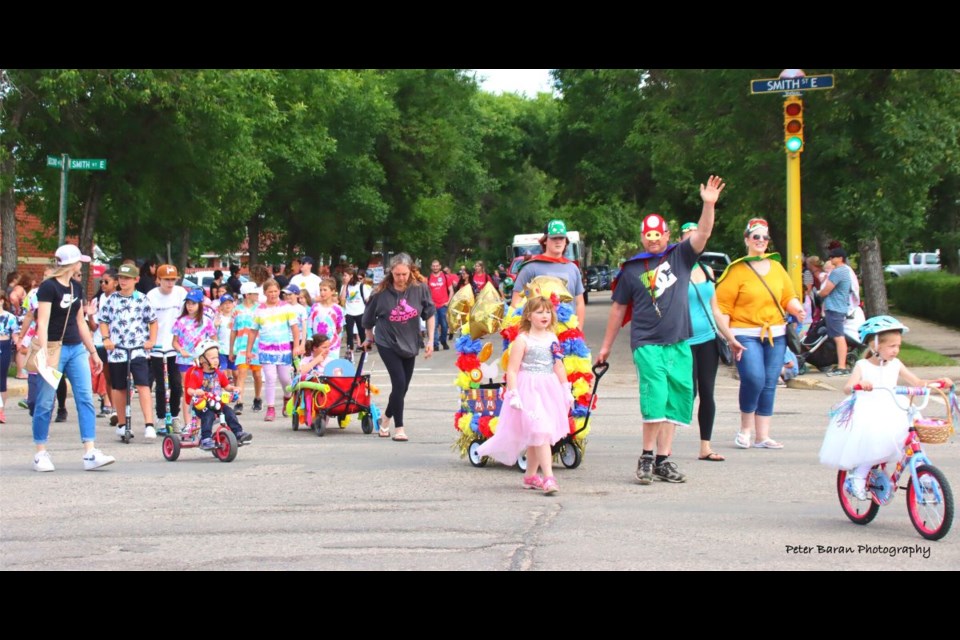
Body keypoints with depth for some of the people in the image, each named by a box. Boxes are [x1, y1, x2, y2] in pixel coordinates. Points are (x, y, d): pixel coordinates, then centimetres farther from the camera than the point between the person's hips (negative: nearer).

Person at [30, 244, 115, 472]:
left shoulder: (76, 288, 13)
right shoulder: (48, 287, -9)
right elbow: (42, 322, -16)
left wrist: (93, 352, 21)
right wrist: (44, 352, -26)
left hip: (76, 349, 7)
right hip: (55, 348, -7)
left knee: (86, 398, -3)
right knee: (45, 402, 0)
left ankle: (90, 453, -7)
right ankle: (41, 454, 9)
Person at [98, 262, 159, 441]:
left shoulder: (141, 299, 3)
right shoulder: (112, 299, 7)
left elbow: (153, 321, 10)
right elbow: (104, 321, 13)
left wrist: (152, 340, -1)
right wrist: (106, 339, -2)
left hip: (138, 350, -3)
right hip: (116, 350, 3)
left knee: (143, 385, -14)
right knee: (119, 388, 10)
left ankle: (149, 425, -17)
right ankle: (121, 424, 24)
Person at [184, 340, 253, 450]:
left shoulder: (218, 373, 12)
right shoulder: (196, 374, -7)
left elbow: (226, 385, 19)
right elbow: (189, 389, -15)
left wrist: (233, 388, -2)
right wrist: (195, 392, -37)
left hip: (217, 402, 5)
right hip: (201, 404, -5)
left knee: (229, 412, -16)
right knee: (208, 415, -32)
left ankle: (238, 433, -11)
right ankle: (205, 440, -34)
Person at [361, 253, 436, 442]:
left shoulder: (420, 289, -11)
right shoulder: (382, 292, -16)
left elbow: (430, 314, 0)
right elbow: (368, 318, 0)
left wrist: (430, 340, -3)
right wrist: (369, 338, 11)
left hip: (410, 344, 3)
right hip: (388, 344, -3)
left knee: (403, 387, 10)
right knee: (399, 383, -15)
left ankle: (386, 417, 35)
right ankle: (399, 427, -4)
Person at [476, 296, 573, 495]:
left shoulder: (552, 338, 10)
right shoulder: (523, 340, -9)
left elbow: (559, 367, 17)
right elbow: (512, 370, -12)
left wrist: (566, 391, 17)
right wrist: (513, 395, -19)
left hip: (549, 390, 6)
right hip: (529, 390, -6)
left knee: (535, 436, 14)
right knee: (540, 433, -15)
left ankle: (530, 476, 25)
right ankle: (548, 477, -18)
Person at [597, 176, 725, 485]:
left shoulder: (680, 256, 8)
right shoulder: (631, 269, 6)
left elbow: (702, 234, -7)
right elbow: (619, 308, 13)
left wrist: (709, 205, -24)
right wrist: (606, 346, 15)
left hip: (679, 343, 3)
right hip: (647, 343, -3)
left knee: (676, 401, 5)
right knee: (655, 395, -17)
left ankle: (663, 460, 13)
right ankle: (647, 456, -6)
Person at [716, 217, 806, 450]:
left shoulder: (777, 267, 13)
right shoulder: (737, 270, -3)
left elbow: (788, 297, 17)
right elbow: (723, 305, -6)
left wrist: (798, 309, -5)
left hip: (775, 334, 5)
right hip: (746, 334, -5)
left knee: (769, 385, 4)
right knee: (754, 379, -20)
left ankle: (763, 436, 10)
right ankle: (745, 429, 1)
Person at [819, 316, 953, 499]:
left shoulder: (895, 365, 10)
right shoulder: (863, 366, -4)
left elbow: (917, 383, 10)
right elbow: (847, 387, -17)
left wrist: (938, 382, -6)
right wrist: (859, 384, -40)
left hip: (890, 414, 5)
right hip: (866, 417, -5)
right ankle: (858, 476, -10)